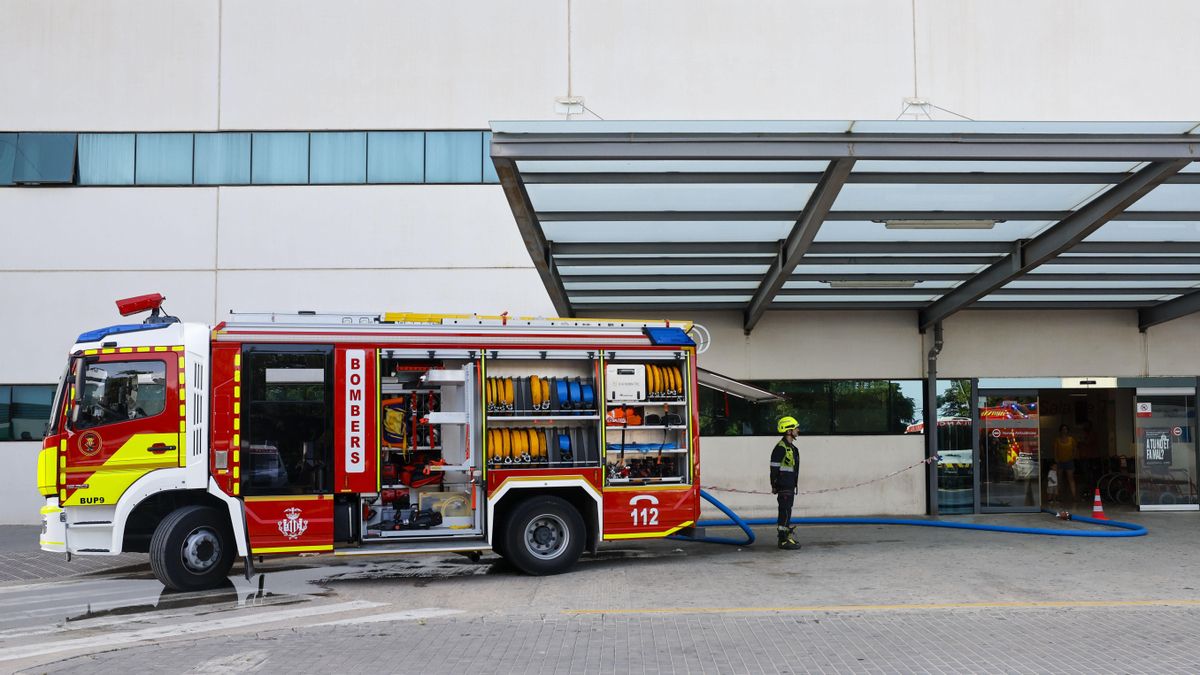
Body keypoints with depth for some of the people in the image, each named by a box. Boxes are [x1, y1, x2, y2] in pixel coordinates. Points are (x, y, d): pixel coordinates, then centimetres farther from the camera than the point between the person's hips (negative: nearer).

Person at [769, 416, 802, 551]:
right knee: (785, 512, -8)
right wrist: (774, 485, -16)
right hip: (783, 486, -10)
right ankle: (783, 540, -6)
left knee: (787, 512, 15)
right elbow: (774, 467, -16)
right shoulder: (781, 447, -16)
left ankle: (787, 537, 22)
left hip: (790, 485, 10)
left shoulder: (791, 447, 16)